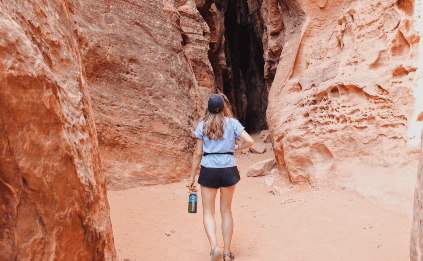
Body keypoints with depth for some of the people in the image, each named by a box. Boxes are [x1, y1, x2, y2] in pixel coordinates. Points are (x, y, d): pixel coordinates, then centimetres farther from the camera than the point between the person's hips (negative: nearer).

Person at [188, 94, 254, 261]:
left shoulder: (202, 125, 2)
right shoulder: (232, 123, 2)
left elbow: (197, 154, 1)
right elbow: (250, 141, -7)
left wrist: (192, 177, 8)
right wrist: (236, 148, 13)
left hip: (209, 169, -1)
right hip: (229, 168, 1)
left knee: (208, 212, 7)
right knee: (226, 211, 14)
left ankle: (214, 246, -15)